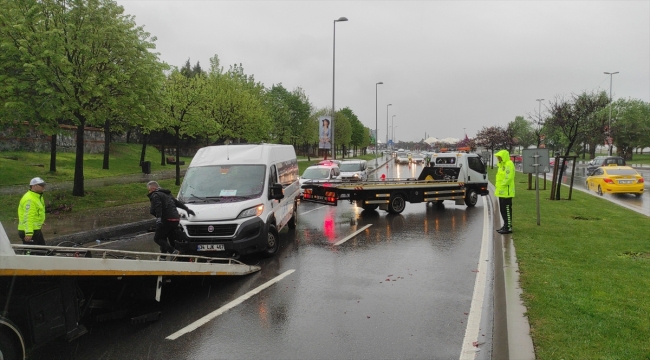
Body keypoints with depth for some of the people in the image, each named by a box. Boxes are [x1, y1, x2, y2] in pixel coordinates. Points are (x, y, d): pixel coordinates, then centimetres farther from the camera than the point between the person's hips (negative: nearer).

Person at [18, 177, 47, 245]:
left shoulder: (38, 196, 11)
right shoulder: (29, 199, -22)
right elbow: (28, 217, -27)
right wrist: (29, 233, -30)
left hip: (36, 229, 11)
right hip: (28, 231, -11)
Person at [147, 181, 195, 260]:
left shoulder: (155, 195, -2)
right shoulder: (167, 194, 26)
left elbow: (158, 207, -19)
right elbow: (178, 203, 31)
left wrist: (158, 218, -29)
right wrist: (187, 209, 37)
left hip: (167, 220, -9)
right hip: (175, 219, 9)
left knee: (157, 238, -4)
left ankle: (173, 251, -19)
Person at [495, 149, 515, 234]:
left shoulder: (509, 164, -14)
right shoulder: (502, 164, 18)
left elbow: (508, 177, -23)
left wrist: (501, 185, -19)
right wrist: (497, 185, 12)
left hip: (506, 192, -10)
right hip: (502, 192, 11)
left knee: (507, 210, -7)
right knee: (502, 210, 16)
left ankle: (508, 228, -3)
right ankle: (506, 226, 25)